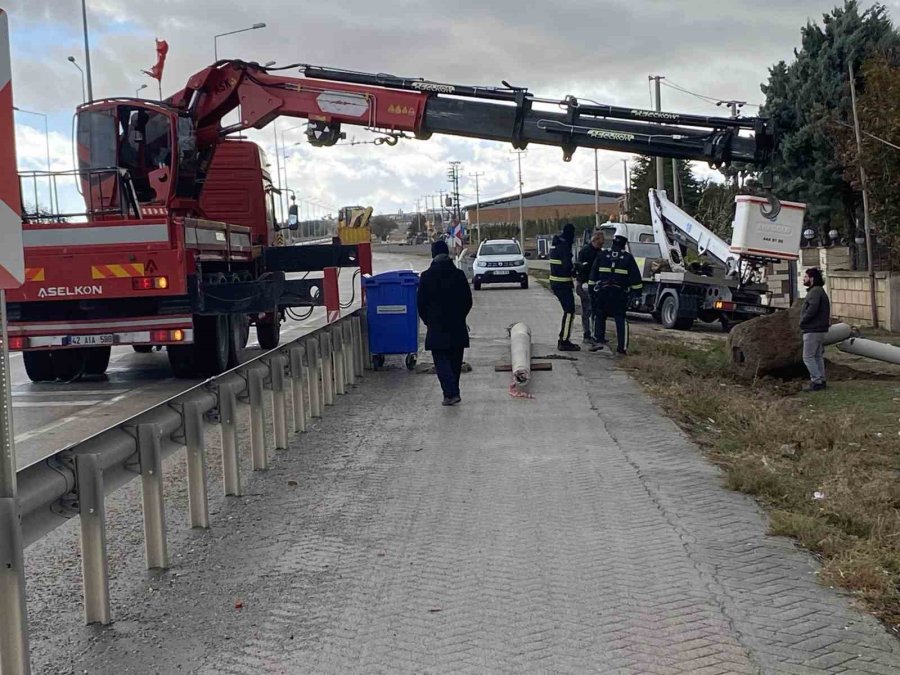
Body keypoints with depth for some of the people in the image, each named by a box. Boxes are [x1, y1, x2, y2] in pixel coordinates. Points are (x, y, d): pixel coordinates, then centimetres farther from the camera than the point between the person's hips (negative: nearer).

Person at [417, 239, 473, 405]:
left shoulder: (426, 277, -7)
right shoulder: (459, 274, -1)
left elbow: (420, 303, -3)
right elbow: (468, 300, 4)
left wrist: (428, 321, 12)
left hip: (436, 326, -3)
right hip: (457, 327, 3)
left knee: (441, 361, 0)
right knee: (455, 361, 13)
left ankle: (450, 393, -14)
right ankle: (453, 393, 21)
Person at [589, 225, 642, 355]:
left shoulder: (602, 255, 5)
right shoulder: (628, 257, -1)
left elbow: (593, 274, 8)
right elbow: (635, 277, 0)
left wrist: (592, 288, 15)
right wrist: (637, 291, 9)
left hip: (603, 292, 1)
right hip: (620, 293, -1)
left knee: (600, 316, 16)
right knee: (621, 319, 3)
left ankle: (599, 340, 6)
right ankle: (622, 346, -1)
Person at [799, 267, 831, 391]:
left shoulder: (815, 291, -15)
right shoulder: (819, 291, 18)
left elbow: (812, 308, -28)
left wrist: (803, 321, -14)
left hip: (812, 330, -11)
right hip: (819, 329, 11)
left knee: (808, 357, -7)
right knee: (818, 356, 14)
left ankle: (817, 381, -8)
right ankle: (821, 380, 17)